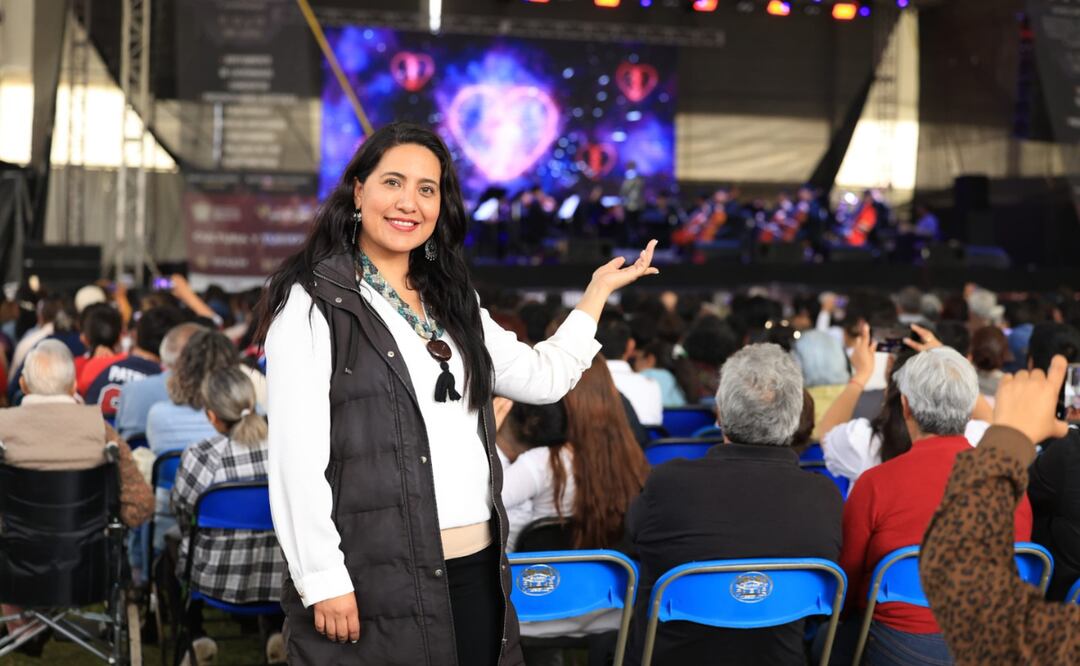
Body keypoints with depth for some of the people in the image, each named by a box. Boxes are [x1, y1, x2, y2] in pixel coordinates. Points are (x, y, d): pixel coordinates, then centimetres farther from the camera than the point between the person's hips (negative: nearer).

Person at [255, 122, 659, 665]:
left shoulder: (451, 304, 16)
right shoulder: (313, 303, -6)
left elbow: (543, 377, 18)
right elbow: (296, 456, -12)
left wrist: (599, 289, 22)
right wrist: (322, 580, -16)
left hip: (476, 571, 7)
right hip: (375, 579, -6)